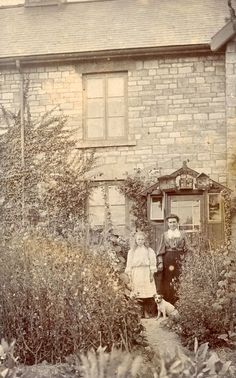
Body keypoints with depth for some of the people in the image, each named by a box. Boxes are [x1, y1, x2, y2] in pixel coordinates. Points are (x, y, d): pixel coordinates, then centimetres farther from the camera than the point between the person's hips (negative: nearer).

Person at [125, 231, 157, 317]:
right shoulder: (131, 251, 9)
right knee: (137, 294, -4)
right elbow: (129, 264, 8)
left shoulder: (149, 250, 6)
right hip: (136, 274, 0)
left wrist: (152, 274, -4)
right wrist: (129, 275, 2)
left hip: (146, 273, 0)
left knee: (147, 294, -5)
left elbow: (152, 262, 3)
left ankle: (146, 312, 3)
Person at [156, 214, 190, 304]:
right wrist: (160, 262, -5)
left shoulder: (182, 234, 10)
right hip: (167, 261, 0)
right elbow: (161, 250, 6)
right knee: (167, 283, -3)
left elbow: (187, 249, 7)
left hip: (179, 260, 0)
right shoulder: (165, 235, 10)